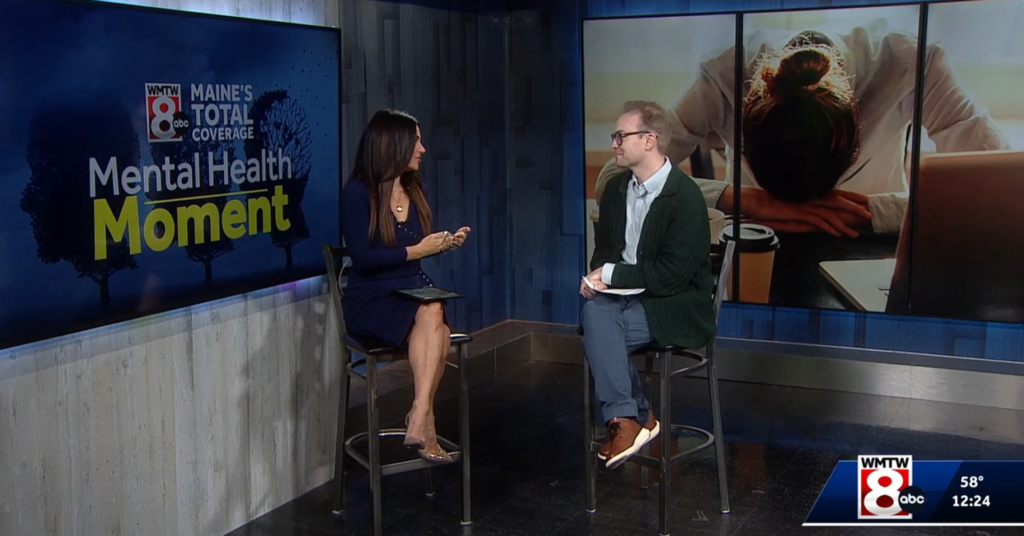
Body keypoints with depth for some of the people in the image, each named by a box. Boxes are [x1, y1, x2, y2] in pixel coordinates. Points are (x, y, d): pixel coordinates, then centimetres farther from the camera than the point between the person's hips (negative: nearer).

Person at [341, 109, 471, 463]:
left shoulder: (413, 190, 14)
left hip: (414, 291, 5)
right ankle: (424, 421, -30)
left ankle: (419, 419, -29)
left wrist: (445, 244, 3)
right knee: (431, 319, -33)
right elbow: (361, 256, -15)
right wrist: (414, 251, -14)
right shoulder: (358, 192, -6)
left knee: (433, 317, -31)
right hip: (371, 300, -5)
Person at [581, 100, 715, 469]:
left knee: (598, 327, -29)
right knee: (594, 312, -26)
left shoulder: (686, 197, -16)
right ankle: (633, 417, -16)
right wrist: (599, 276, -5)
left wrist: (613, 274, -16)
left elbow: (671, 275, -20)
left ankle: (624, 420, -15)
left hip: (673, 308, -7)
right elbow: (603, 247, 17)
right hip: (625, 297, 7)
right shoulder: (616, 187, 7)